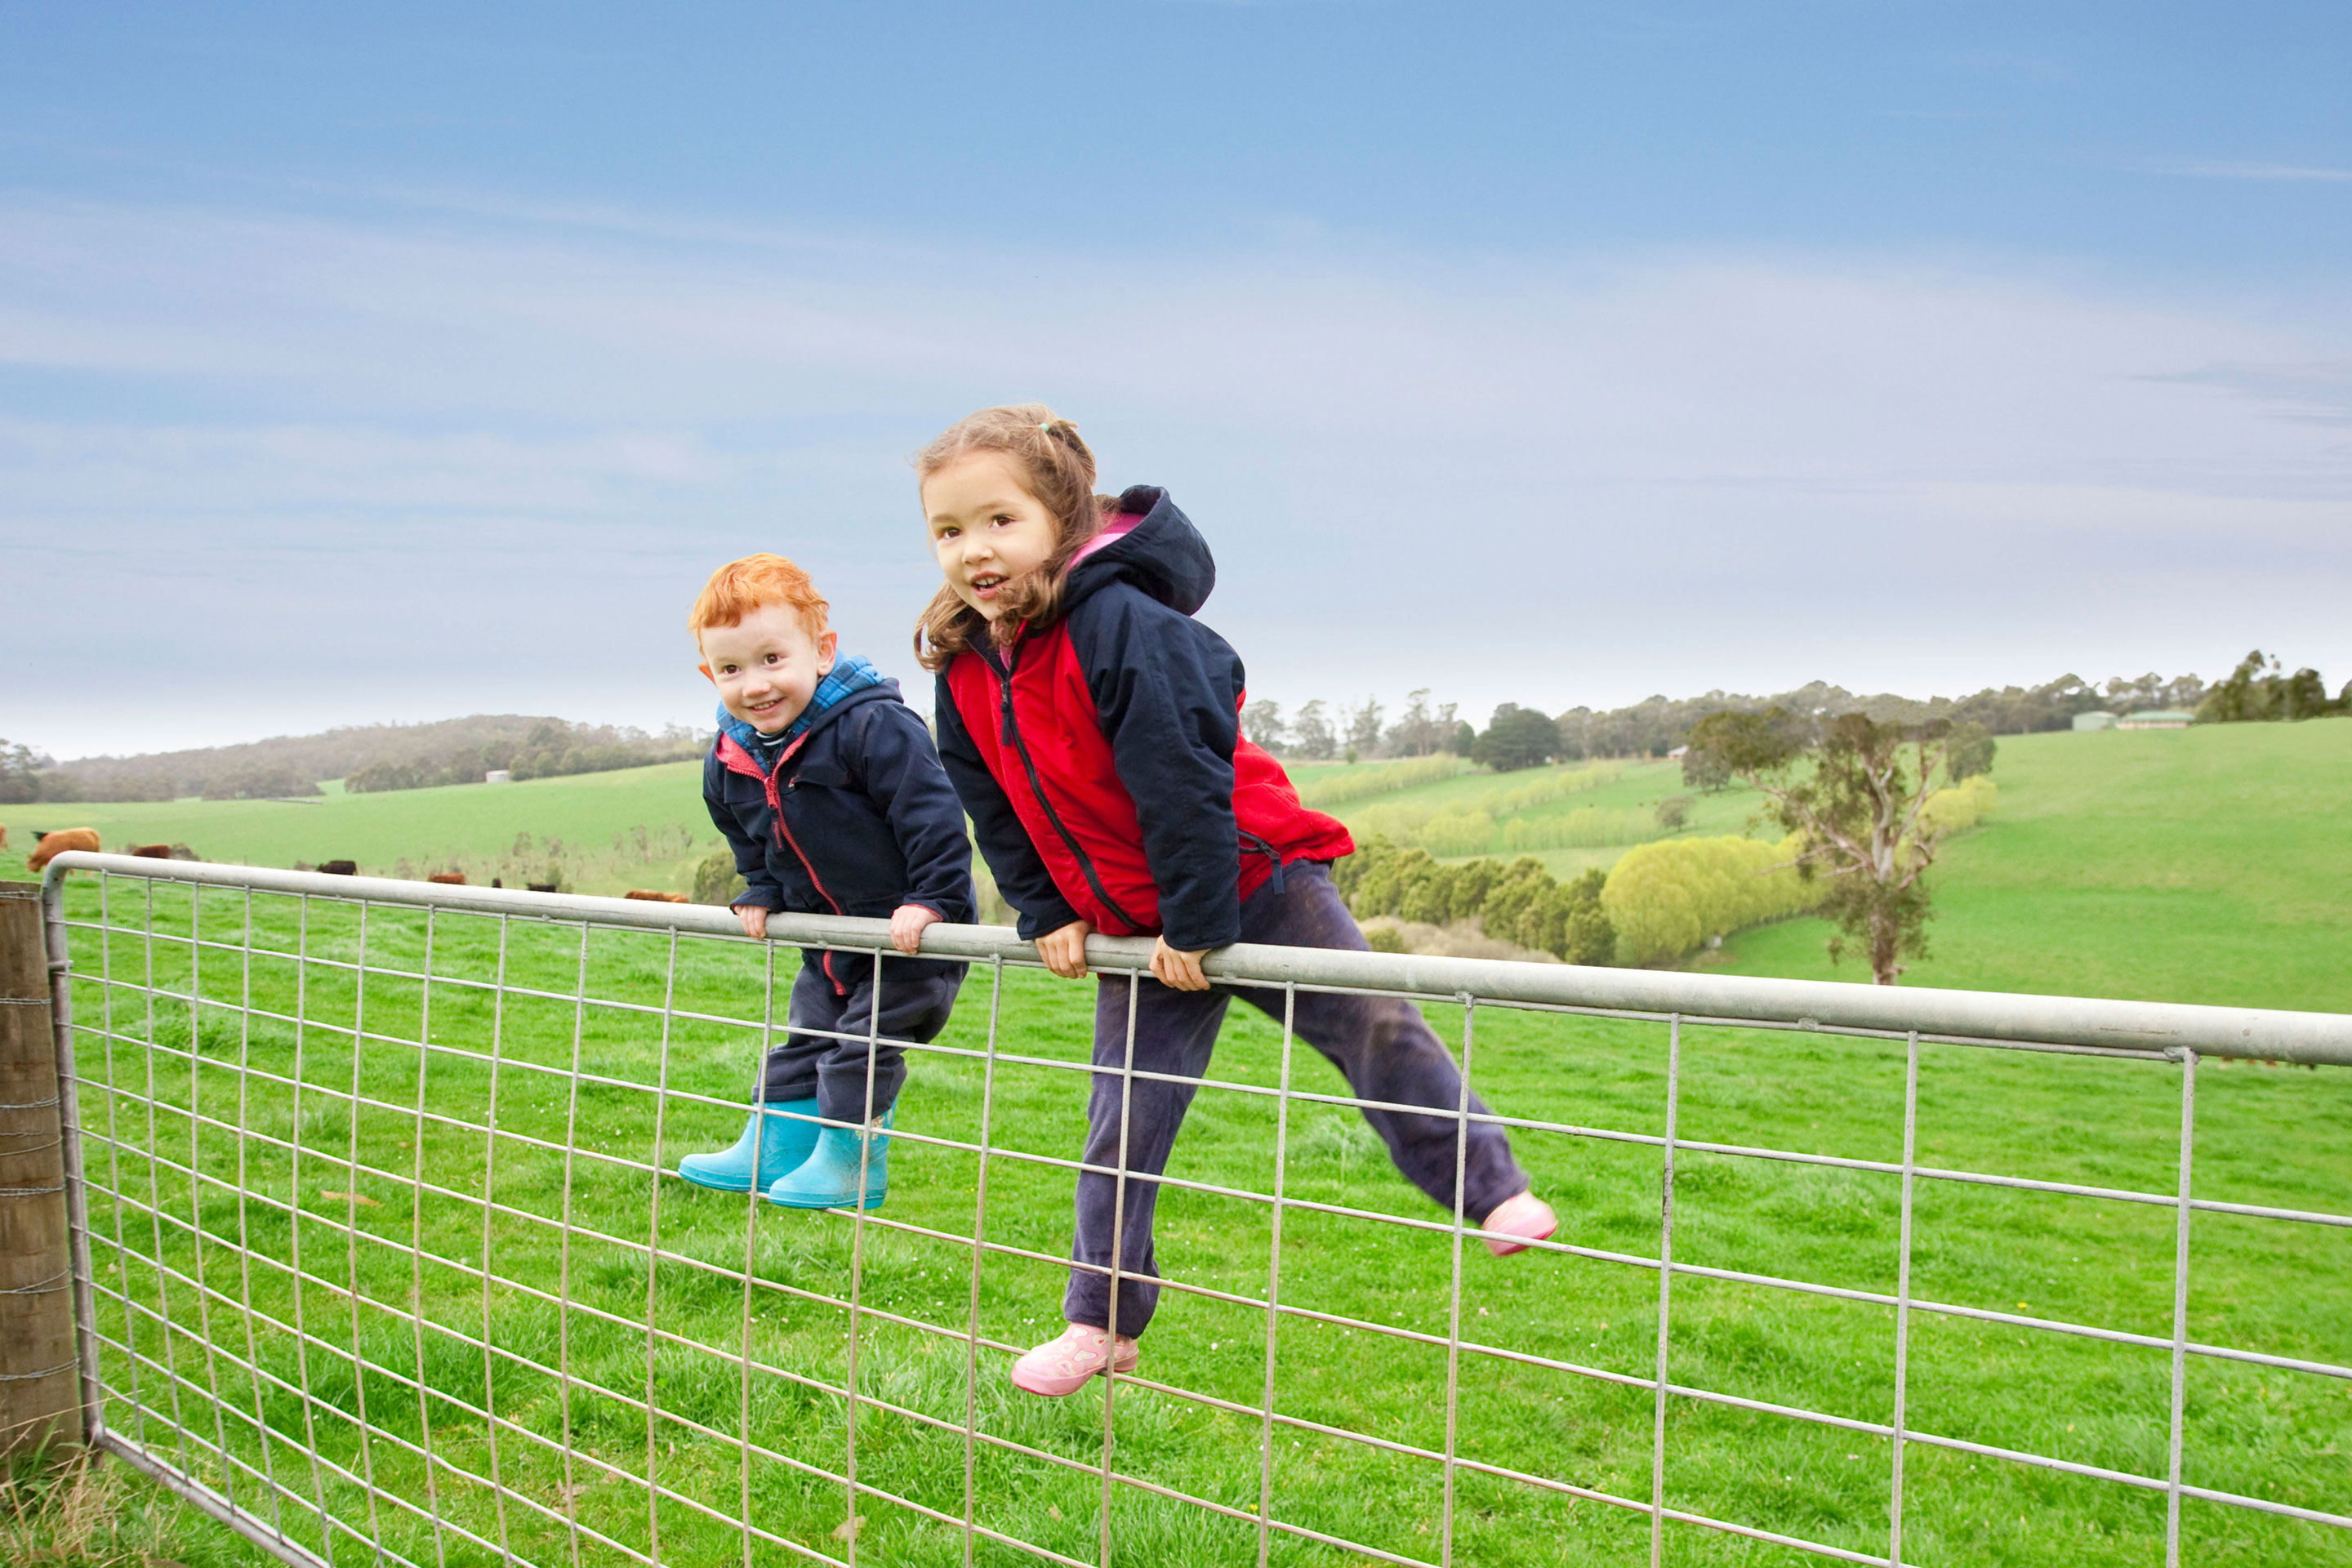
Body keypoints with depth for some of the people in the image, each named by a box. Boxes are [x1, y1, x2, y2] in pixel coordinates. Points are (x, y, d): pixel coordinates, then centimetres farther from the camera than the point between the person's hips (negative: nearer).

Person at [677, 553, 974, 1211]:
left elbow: (931, 813, -27)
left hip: (911, 933, -8)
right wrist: (761, 896, 5)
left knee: (863, 1044, -5)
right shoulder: (730, 762, -2)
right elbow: (753, 844, 17)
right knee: (804, 1038, 18)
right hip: (831, 938, 8)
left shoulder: (872, 726, -26)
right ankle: (773, 1151, 32)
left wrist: (931, 899, -29)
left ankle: (851, 1164, 11)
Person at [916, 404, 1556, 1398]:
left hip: (1256, 880, -5)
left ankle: (1490, 1193, 16)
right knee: (1122, 1120, 7)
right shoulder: (962, 668, -3)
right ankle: (1101, 1323, 17)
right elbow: (995, 813, 8)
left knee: (1375, 1028, -1)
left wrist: (1199, 923, -22)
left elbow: (1182, 780, -26)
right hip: (1127, 927, 6)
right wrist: (1047, 916, 3)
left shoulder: (1122, 625, -26)